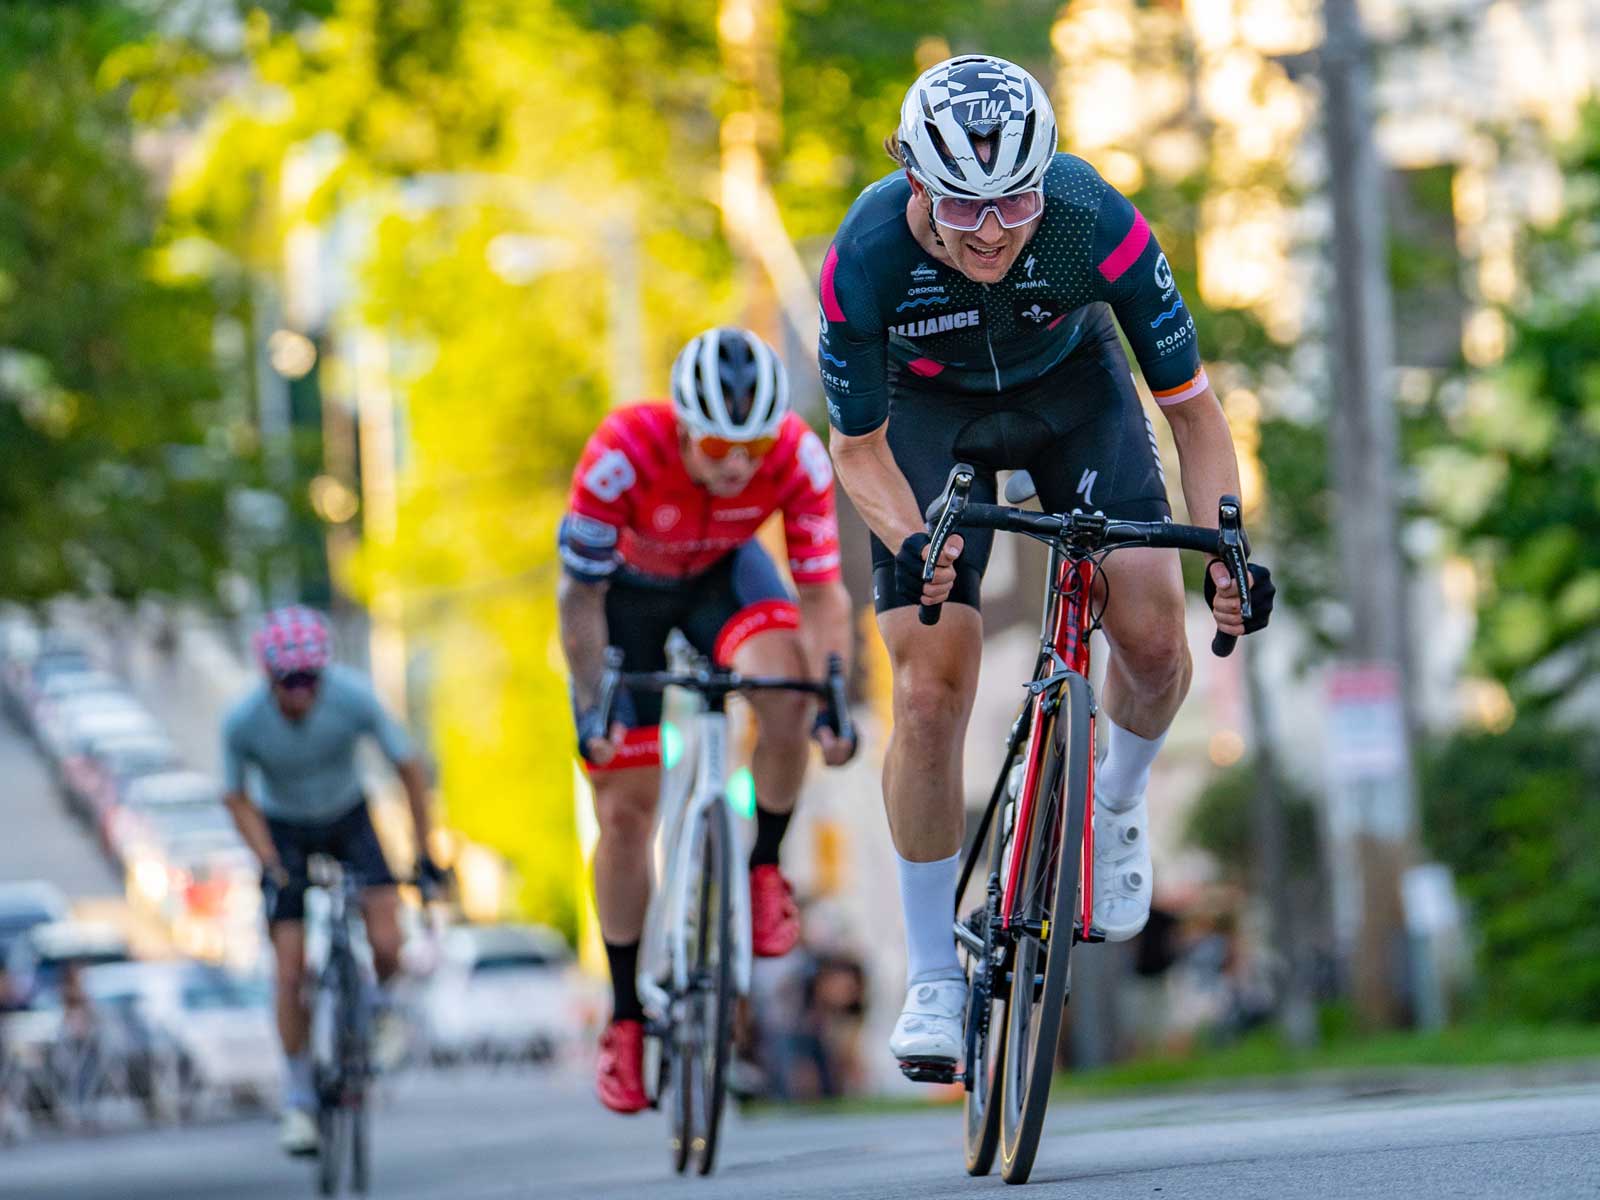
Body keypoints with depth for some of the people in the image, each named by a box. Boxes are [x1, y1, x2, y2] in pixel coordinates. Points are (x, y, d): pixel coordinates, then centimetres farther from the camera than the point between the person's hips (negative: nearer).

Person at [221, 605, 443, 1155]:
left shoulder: (353, 698, -29)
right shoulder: (243, 721, -28)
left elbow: (410, 768, -16)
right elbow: (237, 799, -11)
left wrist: (424, 854, -16)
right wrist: (273, 868, -22)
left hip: (349, 820, 0)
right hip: (283, 830, 0)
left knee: (386, 944, -18)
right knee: (290, 971, -8)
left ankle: (379, 1002, 17)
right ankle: (299, 1100, 5)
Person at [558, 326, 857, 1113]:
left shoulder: (798, 458, -31)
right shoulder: (622, 454, -37)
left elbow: (820, 593, -23)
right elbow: (580, 597, -26)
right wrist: (592, 709, -31)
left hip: (721, 573, 1)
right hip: (625, 586, -1)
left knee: (784, 682, -32)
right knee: (625, 806, -3)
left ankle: (765, 866, -9)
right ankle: (625, 1018, 10)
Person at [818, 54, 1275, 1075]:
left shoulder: (1098, 224, -35)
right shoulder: (866, 257, -35)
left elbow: (1191, 404, -24)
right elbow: (859, 447, -19)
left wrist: (1226, 542, -38)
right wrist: (910, 546, -39)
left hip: (1071, 386, 1)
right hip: (931, 408, -1)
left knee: (1153, 638, -17)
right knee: (929, 694, -12)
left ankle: (1118, 806, 17)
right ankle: (934, 979, 2)